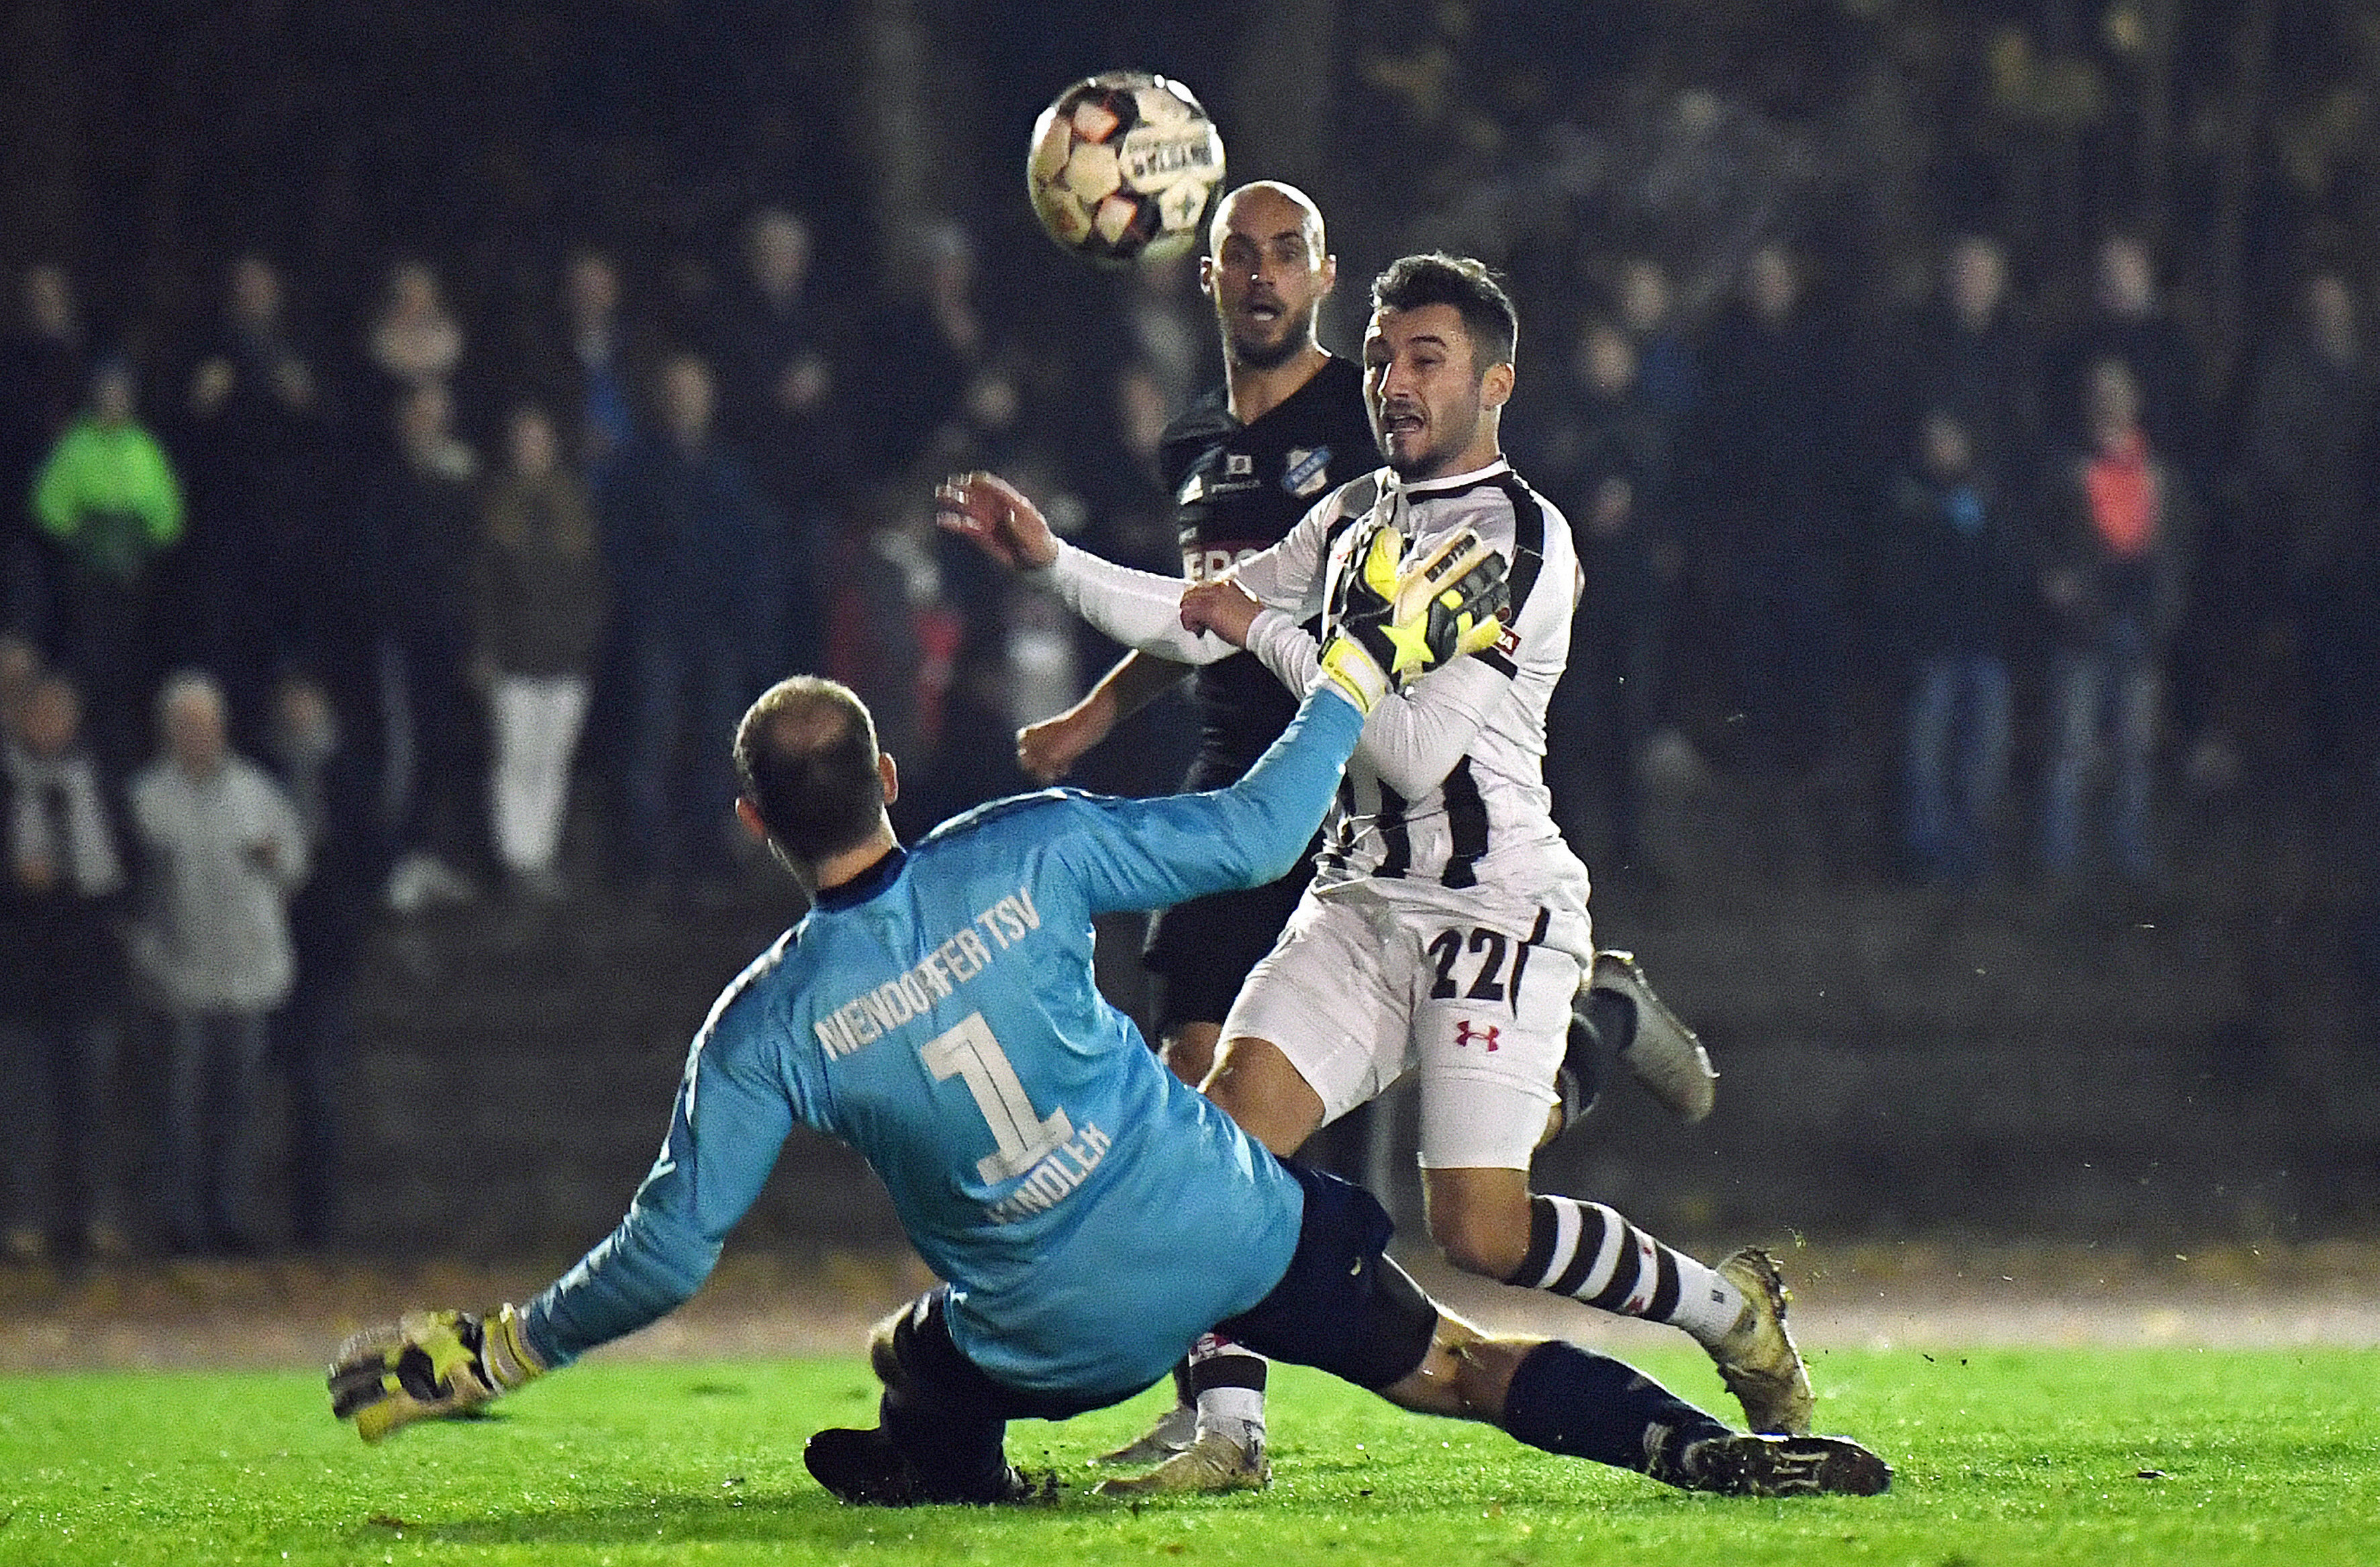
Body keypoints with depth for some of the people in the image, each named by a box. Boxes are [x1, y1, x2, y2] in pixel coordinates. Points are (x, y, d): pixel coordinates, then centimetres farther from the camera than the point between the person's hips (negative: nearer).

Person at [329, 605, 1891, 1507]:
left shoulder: (764, 1029, -10)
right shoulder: (1025, 855, -10)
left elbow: (667, 1253, -8)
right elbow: (1252, 833, -3)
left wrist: (497, 1351, 5)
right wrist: (1364, 666, 8)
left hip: (1059, 1333, -1)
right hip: (1239, 1233, 1)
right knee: (1458, 1365, 7)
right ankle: (1711, 1447, -12)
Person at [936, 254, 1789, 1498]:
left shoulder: (1521, 542, -12)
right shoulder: (1354, 516, 14)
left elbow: (1418, 749, -18)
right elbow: (1199, 623, 19)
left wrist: (1270, 634, -11)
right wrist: (1049, 559, 6)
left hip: (1495, 910, -7)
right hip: (1361, 899, 7)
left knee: (1481, 1234, -10)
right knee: (1228, 1127, -13)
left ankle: (1730, 1311, 12)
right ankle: (1226, 1433, -9)